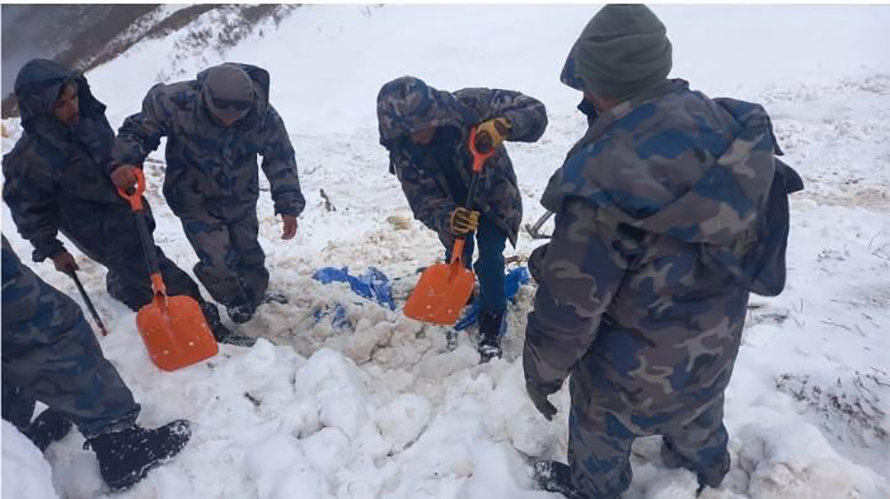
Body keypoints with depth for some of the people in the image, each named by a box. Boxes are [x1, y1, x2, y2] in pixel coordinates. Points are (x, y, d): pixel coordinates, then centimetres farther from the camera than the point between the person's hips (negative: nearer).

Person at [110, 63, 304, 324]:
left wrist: (288, 205, -16)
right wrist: (124, 162, -35)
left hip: (241, 200, 2)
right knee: (217, 262, -8)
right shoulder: (177, 103, -29)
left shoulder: (265, 117, -24)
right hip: (196, 202, -2)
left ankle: (258, 295, 50)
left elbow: (281, 159, -11)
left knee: (248, 252, 20)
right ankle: (238, 306, 25)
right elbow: (137, 130, -15)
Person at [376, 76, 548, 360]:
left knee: (490, 258, -12)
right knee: (457, 260, 13)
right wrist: (447, 218, -45)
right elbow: (423, 202, -23)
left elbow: (535, 112, -31)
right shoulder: (403, 152, -24)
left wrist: (502, 126, -53)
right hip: (452, 207, 3)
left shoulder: (470, 105, -34)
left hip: (494, 197, -2)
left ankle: (492, 321, 10)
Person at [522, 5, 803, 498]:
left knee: (601, 430, 26)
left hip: (636, 368, -6)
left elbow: (570, 301, -27)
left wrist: (542, 369, -8)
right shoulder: (728, 125, -14)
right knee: (698, 413, 36)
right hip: (717, 340, 6)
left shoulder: (604, 177, -36)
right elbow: (754, 230, 1)